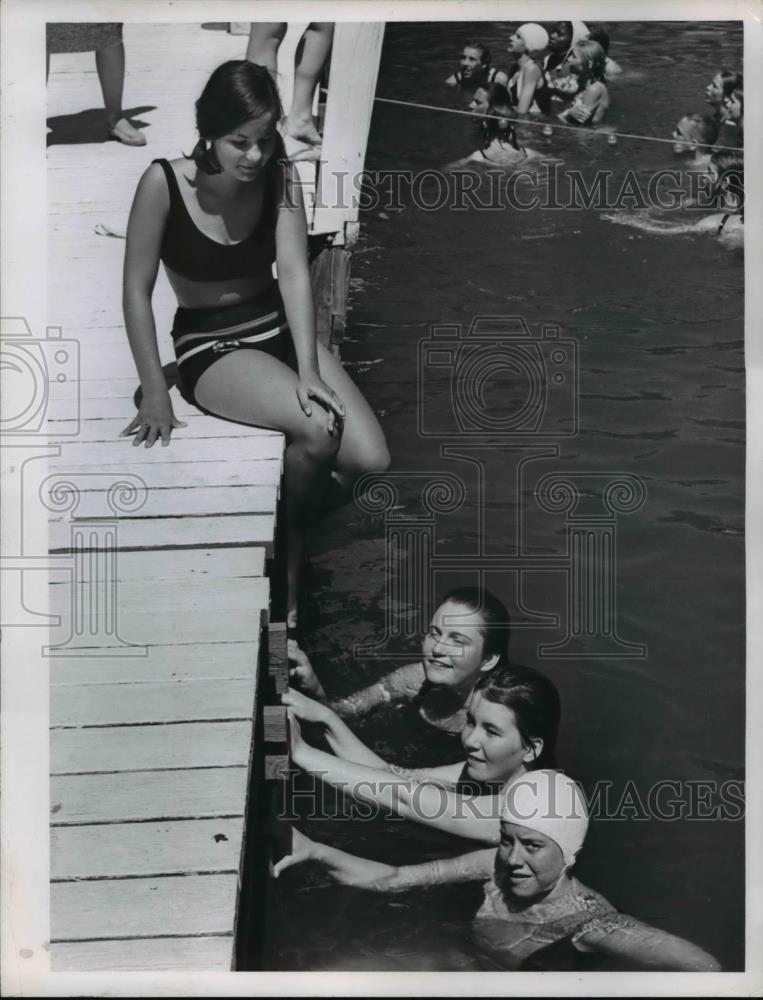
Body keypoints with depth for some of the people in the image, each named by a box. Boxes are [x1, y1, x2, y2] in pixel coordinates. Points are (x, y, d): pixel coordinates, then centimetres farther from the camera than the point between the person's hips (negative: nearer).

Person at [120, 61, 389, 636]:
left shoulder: (281, 177, -5)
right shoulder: (164, 183, -16)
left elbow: (294, 273, -14)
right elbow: (138, 290, -12)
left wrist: (308, 369, -25)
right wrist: (155, 391, -15)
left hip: (278, 329, 4)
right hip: (210, 345, -4)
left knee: (372, 461, -16)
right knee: (317, 429, -31)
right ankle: (288, 559, -4)